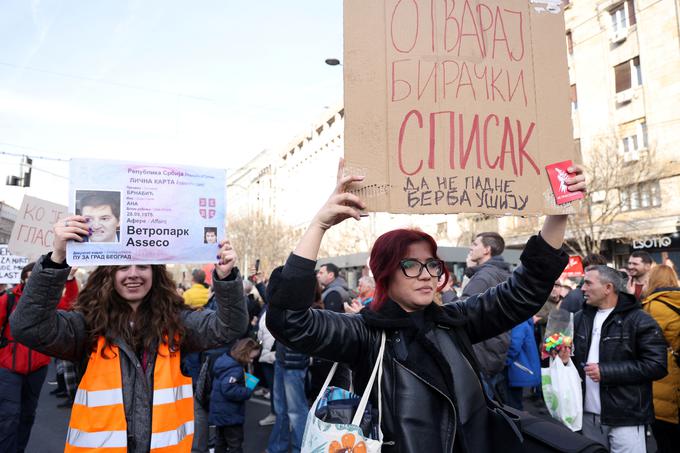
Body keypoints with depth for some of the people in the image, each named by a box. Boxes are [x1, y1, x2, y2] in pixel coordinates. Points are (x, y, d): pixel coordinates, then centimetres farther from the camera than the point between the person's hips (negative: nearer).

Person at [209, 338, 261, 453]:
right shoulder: (235, 369, -25)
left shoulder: (225, 360, 6)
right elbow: (229, 390, -35)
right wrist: (248, 392, -22)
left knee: (220, 442, 21)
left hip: (220, 413, 9)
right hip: (230, 415, -9)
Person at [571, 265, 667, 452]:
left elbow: (657, 365, -16)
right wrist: (564, 357, -3)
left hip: (625, 419, -6)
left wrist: (606, 371, -19)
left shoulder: (639, 320, -9)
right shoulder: (580, 318, 10)